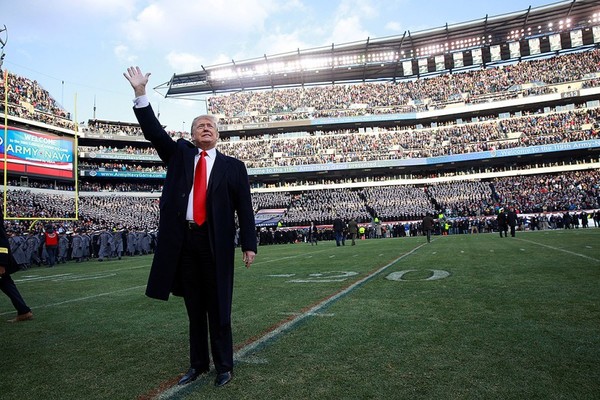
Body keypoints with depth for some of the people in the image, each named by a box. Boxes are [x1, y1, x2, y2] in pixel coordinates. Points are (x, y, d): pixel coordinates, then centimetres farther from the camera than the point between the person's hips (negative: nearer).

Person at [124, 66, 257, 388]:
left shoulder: (233, 166, 4)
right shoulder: (179, 155, 12)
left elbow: (244, 208, 1)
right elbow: (154, 132, 1)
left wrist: (249, 245, -4)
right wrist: (141, 95, -10)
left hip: (215, 244, -2)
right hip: (182, 241, 3)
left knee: (218, 308, 5)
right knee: (194, 308, 14)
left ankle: (224, 367, 21)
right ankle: (198, 364, 30)